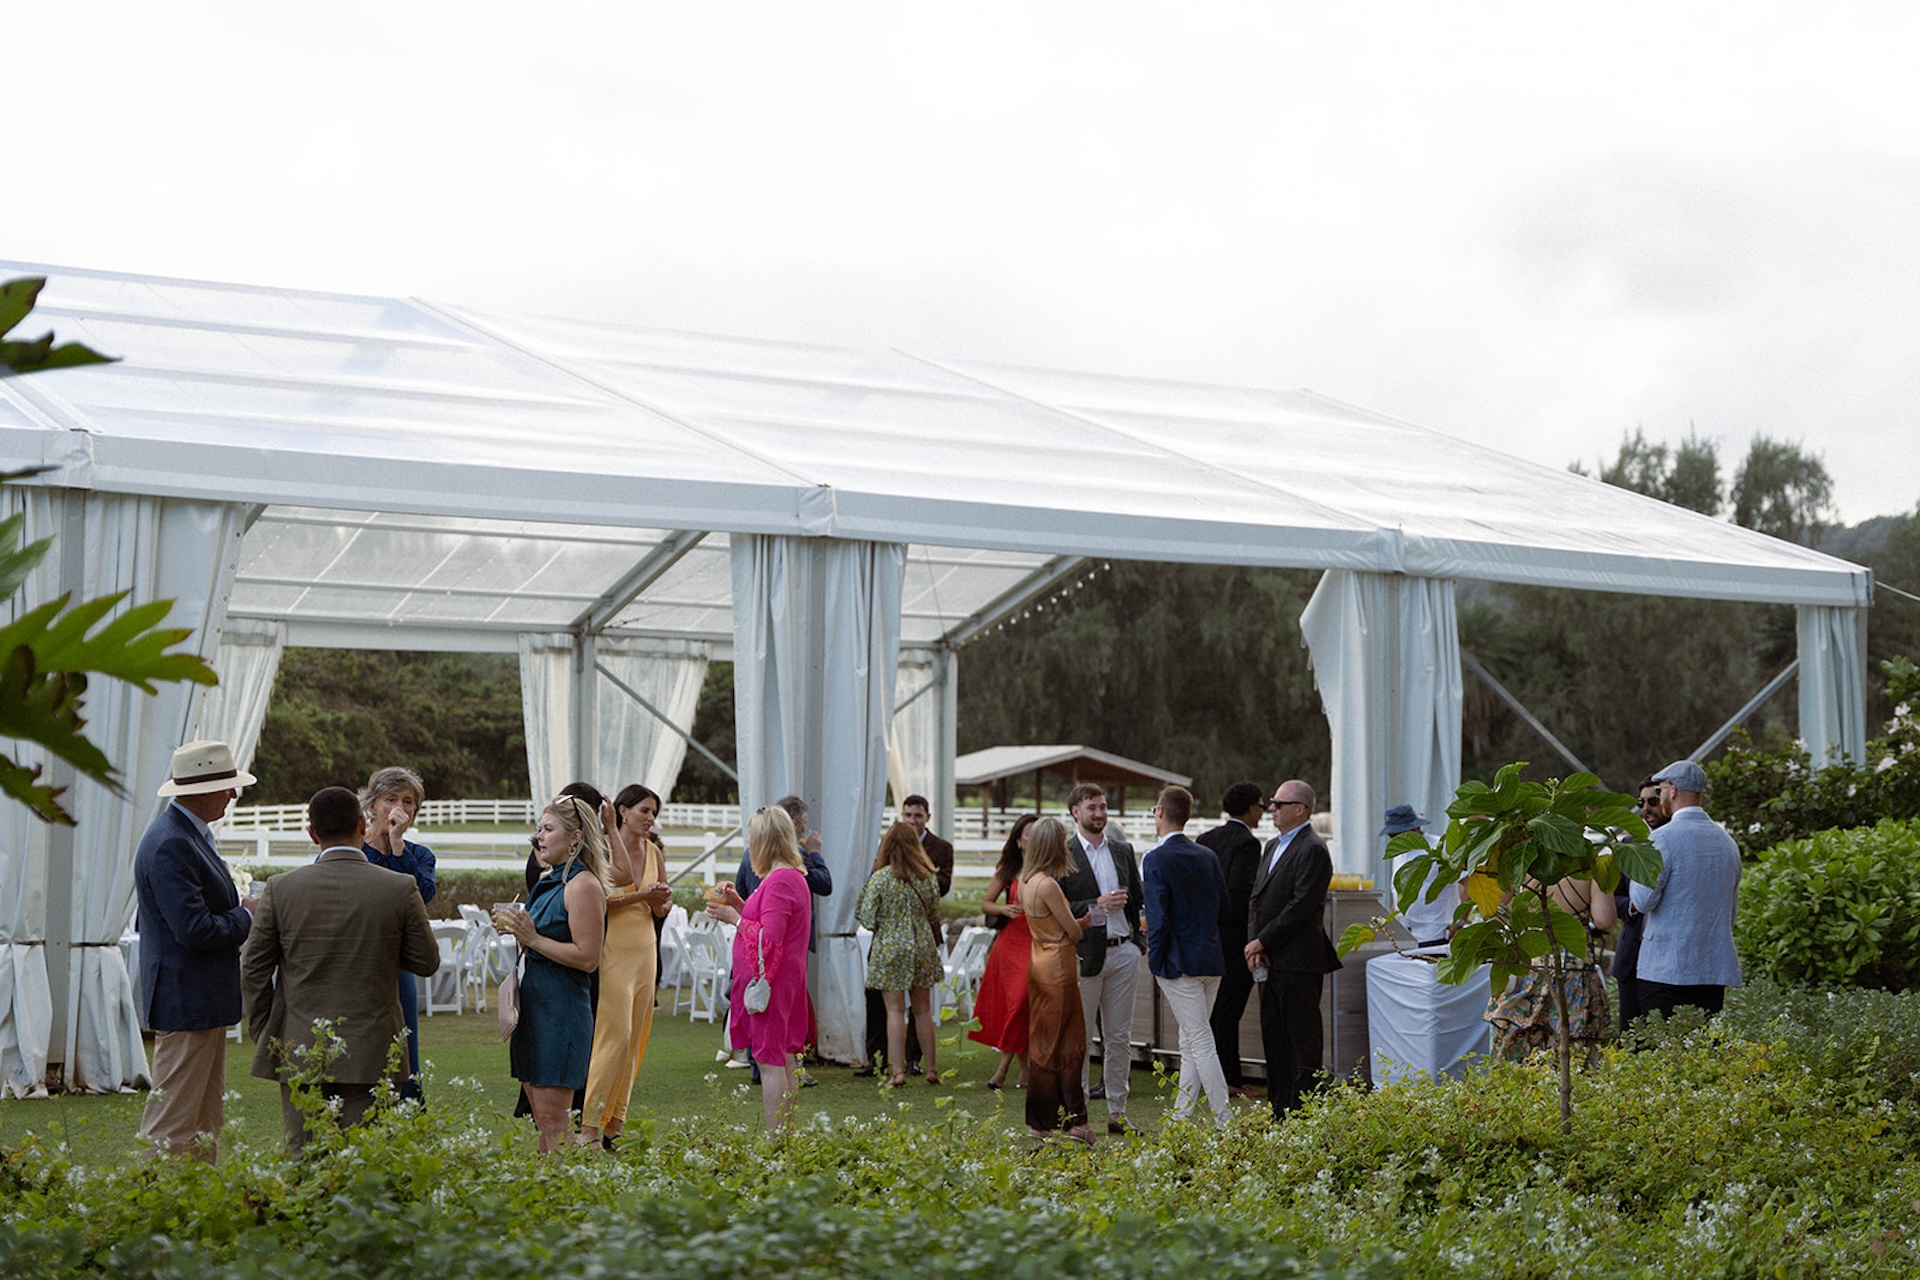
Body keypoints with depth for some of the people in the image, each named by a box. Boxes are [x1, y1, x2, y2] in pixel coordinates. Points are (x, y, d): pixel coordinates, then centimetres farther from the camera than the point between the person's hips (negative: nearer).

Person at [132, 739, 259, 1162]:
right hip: (186, 1001, -11)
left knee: (206, 1123, 14)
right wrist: (246, 916, -11)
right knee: (173, 1128, -4)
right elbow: (194, 931, -25)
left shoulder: (194, 833, 13)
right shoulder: (170, 845, -20)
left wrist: (243, 909, 6)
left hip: (205, 1000, 11)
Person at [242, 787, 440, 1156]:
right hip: (370, 1054, -1)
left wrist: (263, 1039, 13)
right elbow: (427, 963, 3)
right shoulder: (400, 889, -7)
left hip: (299, 1055, 1)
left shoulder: (281, 888, -3)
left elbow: (253, 972, 2)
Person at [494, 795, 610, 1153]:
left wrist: (533, 938, -19)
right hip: (531, 1001, 9)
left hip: (562, 1006, -9)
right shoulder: (546, 879, 14)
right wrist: (515, 930, 5)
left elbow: (587, 957, -18)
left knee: (552, 1121, -7)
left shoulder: (583, 885, -13)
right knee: (540, 1118, 12)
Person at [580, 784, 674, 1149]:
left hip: (645, 950, 7)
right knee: (614, 1035, -11)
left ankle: (615, 1125, 13)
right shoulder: (603, 847, -8)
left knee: (634, 1040, 6)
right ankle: (588, 1126, -5)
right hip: (613, 950, -7)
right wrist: (641, 895, -23)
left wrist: (663, 899, -7)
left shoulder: (655, 852, 11)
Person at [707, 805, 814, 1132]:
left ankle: (775, 1140, -7)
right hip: (785, 981, 11)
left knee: (769, 1061, -8)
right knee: (783, 1060, 14)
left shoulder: (779, 881, -18)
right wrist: (740, 904, 11)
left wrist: (734, 918, -11)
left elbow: (769, 938, -22)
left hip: (770, 982, -11)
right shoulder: (793, 876, 15)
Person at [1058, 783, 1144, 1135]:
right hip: (1083, 954, -5)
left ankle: (1117, 1112, 15)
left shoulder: (1123, 851, 13)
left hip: (1123, 951, 5)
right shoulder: (1062, 854, -4)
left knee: (1120, 1037, 8)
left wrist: (1137, 938, 8)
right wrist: (1097, 905, -17)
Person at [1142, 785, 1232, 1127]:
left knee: (1201, 1042, -5)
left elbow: (1158, 917, -17)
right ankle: (1180, 1116, 22)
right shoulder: (1208, 855, 9)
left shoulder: (1157, 859, -12)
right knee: (1191, 1041, 15)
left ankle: (1226, 1121, -7)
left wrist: (1155, 961, -8)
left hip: (1179, 962, -7)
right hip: (1212, 959, 7)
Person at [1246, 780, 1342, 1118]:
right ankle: (1279, 1113, 19)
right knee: (1273, 1040, 12)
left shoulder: (1312, 850, -12)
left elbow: (1301, 907, -18)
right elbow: (1257, 899, 17)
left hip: (1298, 963, -9)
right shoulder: (1272, 846, 18)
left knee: (1304, 1041, -4)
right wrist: (1254, 943, 2)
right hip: (1269, 962, 9)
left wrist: (1262, 941, -13)